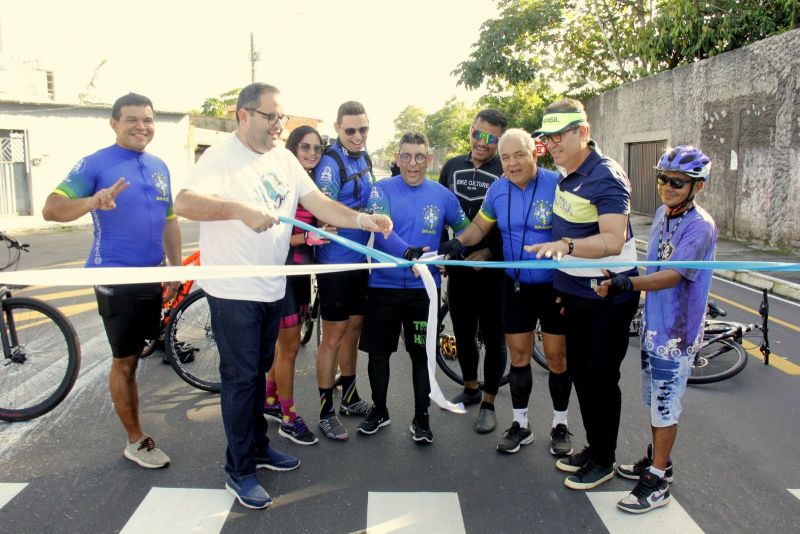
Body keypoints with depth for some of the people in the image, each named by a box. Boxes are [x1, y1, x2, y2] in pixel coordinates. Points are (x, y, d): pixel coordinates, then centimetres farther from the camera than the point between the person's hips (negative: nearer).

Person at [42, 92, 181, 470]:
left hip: (152, 278, 6)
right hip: (116, 278, -6)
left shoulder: (159, 167, 10)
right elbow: (51, 209, -19)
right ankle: (136, 441, 17)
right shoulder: (95, 163, -9)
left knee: (133, 357, 17)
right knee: (125, 361, 3)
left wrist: (176, 268, 13)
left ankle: (136, 435, 31)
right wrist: (94, 201, -38)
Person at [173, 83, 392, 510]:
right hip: (233, 290, -7)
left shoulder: (283, 158, 8)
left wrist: (362, 219, -11)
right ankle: (238, 472, 16)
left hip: (271, 288, 7)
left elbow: (319, 203, 4)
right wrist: (240, 209, -40)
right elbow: (183, 203, -27)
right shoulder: (221, 157, -13)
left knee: (259, 372, 19)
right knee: (240, 378, 1)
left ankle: (258, 447, 35)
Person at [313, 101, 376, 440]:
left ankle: (349, 398, 34)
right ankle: (326, 413, 14)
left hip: (360, 260, 8)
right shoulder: (330, 163, -15)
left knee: (354, 329, 17)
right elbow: (325, 218, -22)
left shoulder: (363, 158, 9)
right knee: (334, 336, 0)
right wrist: (363, 215, -31)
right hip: (336, 263, -8)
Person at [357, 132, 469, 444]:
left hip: (423, 288, 0)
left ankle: (421, 418, 25)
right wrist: (408, 252, -39)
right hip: (383, 285, 0)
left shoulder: (443, 195, 2)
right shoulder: (382, 190, -4)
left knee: (421, 354, 8)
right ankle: (379, 410, 32)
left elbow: (463, 229, 13)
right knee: (378, 352, 11)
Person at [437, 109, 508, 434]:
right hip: (458, 263, 5)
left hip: (493, 265, -5)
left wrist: (489, 252, -17)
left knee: (492, 336, 5)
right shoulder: (453, 167, 8)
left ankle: (488, 404, 18)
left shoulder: (507, 173, -8)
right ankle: (470, 388, 36)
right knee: (462, 331, 16)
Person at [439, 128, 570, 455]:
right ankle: (520, 424, 27)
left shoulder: (556, 185, -16)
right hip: (516, 285, 4)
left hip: (555, 285, -4)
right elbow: (480, 226, 11)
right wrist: (458, 242, -7)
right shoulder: (498, 189, -1)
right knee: (519, 355, 11)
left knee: (556, 355, 6)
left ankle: (560, 425, 26)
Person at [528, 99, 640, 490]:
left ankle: (603, 460, 20)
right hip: (574, 293, 9)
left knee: (600, 379, 1)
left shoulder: (606, 177, -21)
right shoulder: (566, 172, 6)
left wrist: (567, 245, -48)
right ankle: (592, 447, 33)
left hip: (609, 296, -9)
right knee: (579, 373, 16)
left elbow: (613, 240, -33)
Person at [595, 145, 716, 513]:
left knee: (665, 404, 1)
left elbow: (673, 275, -28)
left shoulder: (700, 226, -18)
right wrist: (623, 283, 14)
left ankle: (657, 482, 14)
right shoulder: (663, 213, 6)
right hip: (652, 321, 8)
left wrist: (626, 283, -39)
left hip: (676, 329, -8)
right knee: (654, 400, 19)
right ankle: (657, 461, 36)